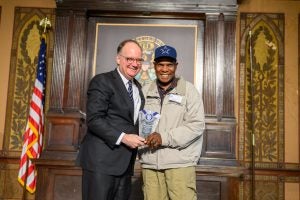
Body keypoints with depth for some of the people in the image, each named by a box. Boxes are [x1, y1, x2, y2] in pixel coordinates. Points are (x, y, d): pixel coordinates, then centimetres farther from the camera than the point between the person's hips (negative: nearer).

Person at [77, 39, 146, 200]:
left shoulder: (137, 87, 17)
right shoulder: (102, 81, -7)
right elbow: (94, 120, -16)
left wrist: (139, 139, 6)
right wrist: (122, 137, -21)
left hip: (125, 163, 7)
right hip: (101, 162, -7)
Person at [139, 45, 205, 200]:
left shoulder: (188, 90, 1)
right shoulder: (145, 91, 12)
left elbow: (197, 125, -7)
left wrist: (165, 137, -16)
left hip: (180, 162, -3)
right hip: (150, 161, 3)